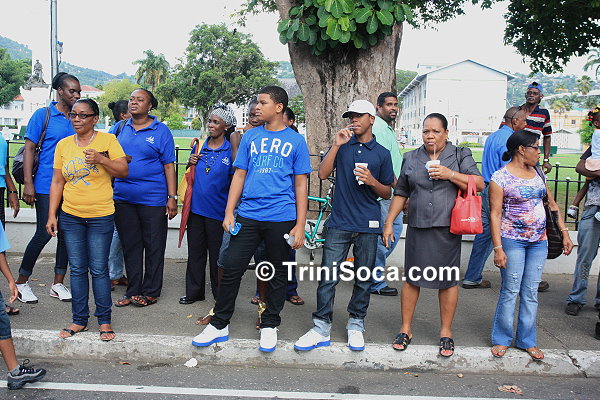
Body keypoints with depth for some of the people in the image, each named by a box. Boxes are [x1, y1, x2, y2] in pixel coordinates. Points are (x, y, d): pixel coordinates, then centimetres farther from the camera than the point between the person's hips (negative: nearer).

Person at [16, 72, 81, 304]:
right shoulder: (43, 115, -3)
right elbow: (29, 149, -5)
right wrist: (28, 183, -12)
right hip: (46, 186, -5)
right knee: (44, 234, -4)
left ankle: (58, 284, 19)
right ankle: (22, 282, 14)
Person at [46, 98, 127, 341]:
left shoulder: (108, 140, -3)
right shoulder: (63, 145, 7)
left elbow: (123, 171, -4)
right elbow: (57, 182, 8)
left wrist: (102, 159, -21)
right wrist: (51, 216, 5)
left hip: (101, 216, -3)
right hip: (70, 216, 3)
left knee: (99, 270, 1)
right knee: (77, 269, 9)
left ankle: (104, 321, 14)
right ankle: (79, 319, 21)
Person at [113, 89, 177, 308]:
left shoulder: (160, 131, -2)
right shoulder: (123, 129, 10)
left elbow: (169, 166, -4)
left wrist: (172, 197, -9)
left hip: (152, 198, -4)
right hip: (123, 197, 5)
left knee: (154, 246, 4)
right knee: (130, 245, 11)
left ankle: (150, 292, 17)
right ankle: (133, 290, 22)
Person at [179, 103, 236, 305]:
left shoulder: (230, 150, -6)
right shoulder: (199, 146, 8)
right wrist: (191, 163, -2)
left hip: (217, 211, -4)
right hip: (196, 208, 4)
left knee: (217, 254, 6)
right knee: (195, 252, 12)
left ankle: (220, 295, 20)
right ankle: (194, 292, 24)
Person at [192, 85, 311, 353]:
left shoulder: (296, 141, 3)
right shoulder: (250, 137, 10)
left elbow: (300, 184, 2)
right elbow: (240, 175, 11)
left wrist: (300, 225, -3)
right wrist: (229, 212, 4)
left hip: (281, 218, -2)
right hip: (248, 216, 2)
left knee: (278, 274, 9)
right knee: (231, 269, 2)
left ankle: (269, 326, 25)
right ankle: (219, 325, 16)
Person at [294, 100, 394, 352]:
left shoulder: (382, 153, 8)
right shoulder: (342, 146, 10)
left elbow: (388, 193, 10)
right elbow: (322, 174, -4)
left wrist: (372, 181, -10)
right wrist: (336, 145, -11)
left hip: (368, 226, 0)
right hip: (339, 223, 0)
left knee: (364, 279, 8)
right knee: (328, 277, -3)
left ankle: (356, 326, 22)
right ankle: (321, 328, 7)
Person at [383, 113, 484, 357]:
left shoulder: (460, 156, 6)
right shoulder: (411, 158, 13)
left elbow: (479, 184, -4)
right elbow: (401, 193, 15)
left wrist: (450, 174, -15)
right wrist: (389, 222, 10)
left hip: (448, 228, -2)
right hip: (417, 228, 2)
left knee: (448, 280, 4)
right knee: (411, 278, 4)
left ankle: (446, 332, 18)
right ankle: (406, 329, 18)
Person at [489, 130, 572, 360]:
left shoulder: (537, 172, 10)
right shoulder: (500, 177, -9)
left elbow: (552, 204, 16)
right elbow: (495, 214, -11)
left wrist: (564, 233, 11)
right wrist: (498, 248, -16)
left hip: (539, 241, 6)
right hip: (512, 240, -6)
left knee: (531, 292, 9)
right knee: (510, 291, -1)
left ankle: (526, 340, 20)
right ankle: (501, 339, 15)